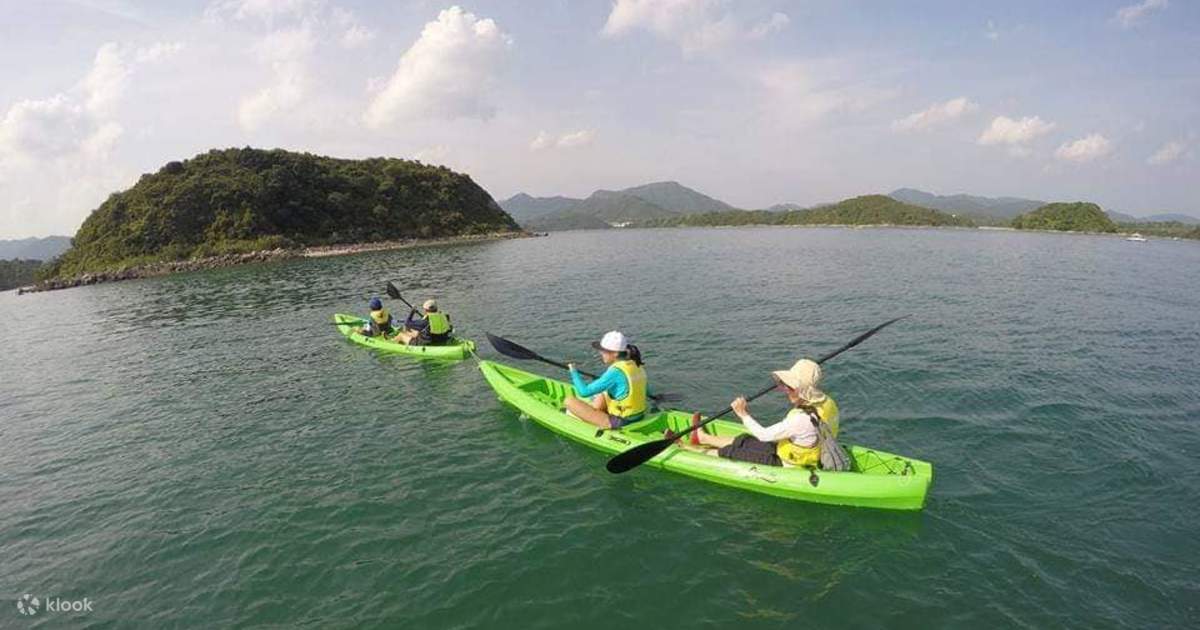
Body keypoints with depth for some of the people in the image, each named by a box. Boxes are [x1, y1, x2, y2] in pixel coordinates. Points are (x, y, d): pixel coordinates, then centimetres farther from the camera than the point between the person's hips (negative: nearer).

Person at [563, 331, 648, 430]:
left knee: (570, 401, -3)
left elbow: (584, 392, -20)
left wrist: (574, 371, -5)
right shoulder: (636, 365, 0)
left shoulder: (615, 372, -22)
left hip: (619, 422, -8)